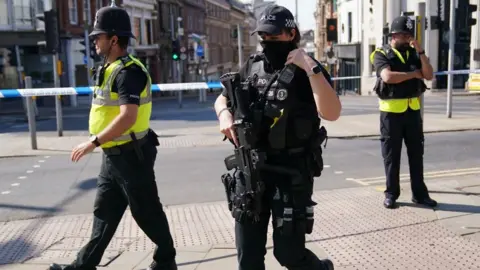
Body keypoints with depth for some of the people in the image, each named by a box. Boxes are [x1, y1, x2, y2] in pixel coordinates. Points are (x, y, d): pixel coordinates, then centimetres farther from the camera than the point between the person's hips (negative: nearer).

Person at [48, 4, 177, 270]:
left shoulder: (128, 71, -20)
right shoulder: (110, 69, 12)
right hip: (113, 155, 10)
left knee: (146, 211, 4)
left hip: (130, 155, -10)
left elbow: (128, 117, -30)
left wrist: (93, 142, -27)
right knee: (104, 212, 15)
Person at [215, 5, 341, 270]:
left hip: (292, 170, -4)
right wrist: (224, 114, 0)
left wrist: (311, 68, -24)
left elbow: (331, 113, -21)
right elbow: (222, 99, 21)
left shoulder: (307, 70, -5)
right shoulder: (251, 67, 9)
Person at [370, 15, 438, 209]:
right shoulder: (382, 54, -5)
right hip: (391, 111, -5)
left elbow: (429, 75, -1)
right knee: (391, 156, 3)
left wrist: (420, 51, -9)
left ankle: (419, 194, 17)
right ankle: (391, 194, 13)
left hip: (413, 110, 5)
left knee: (416, 153, 9)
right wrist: (414, 73, -10)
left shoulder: (413, 54, 11)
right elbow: (388, 77, -23)